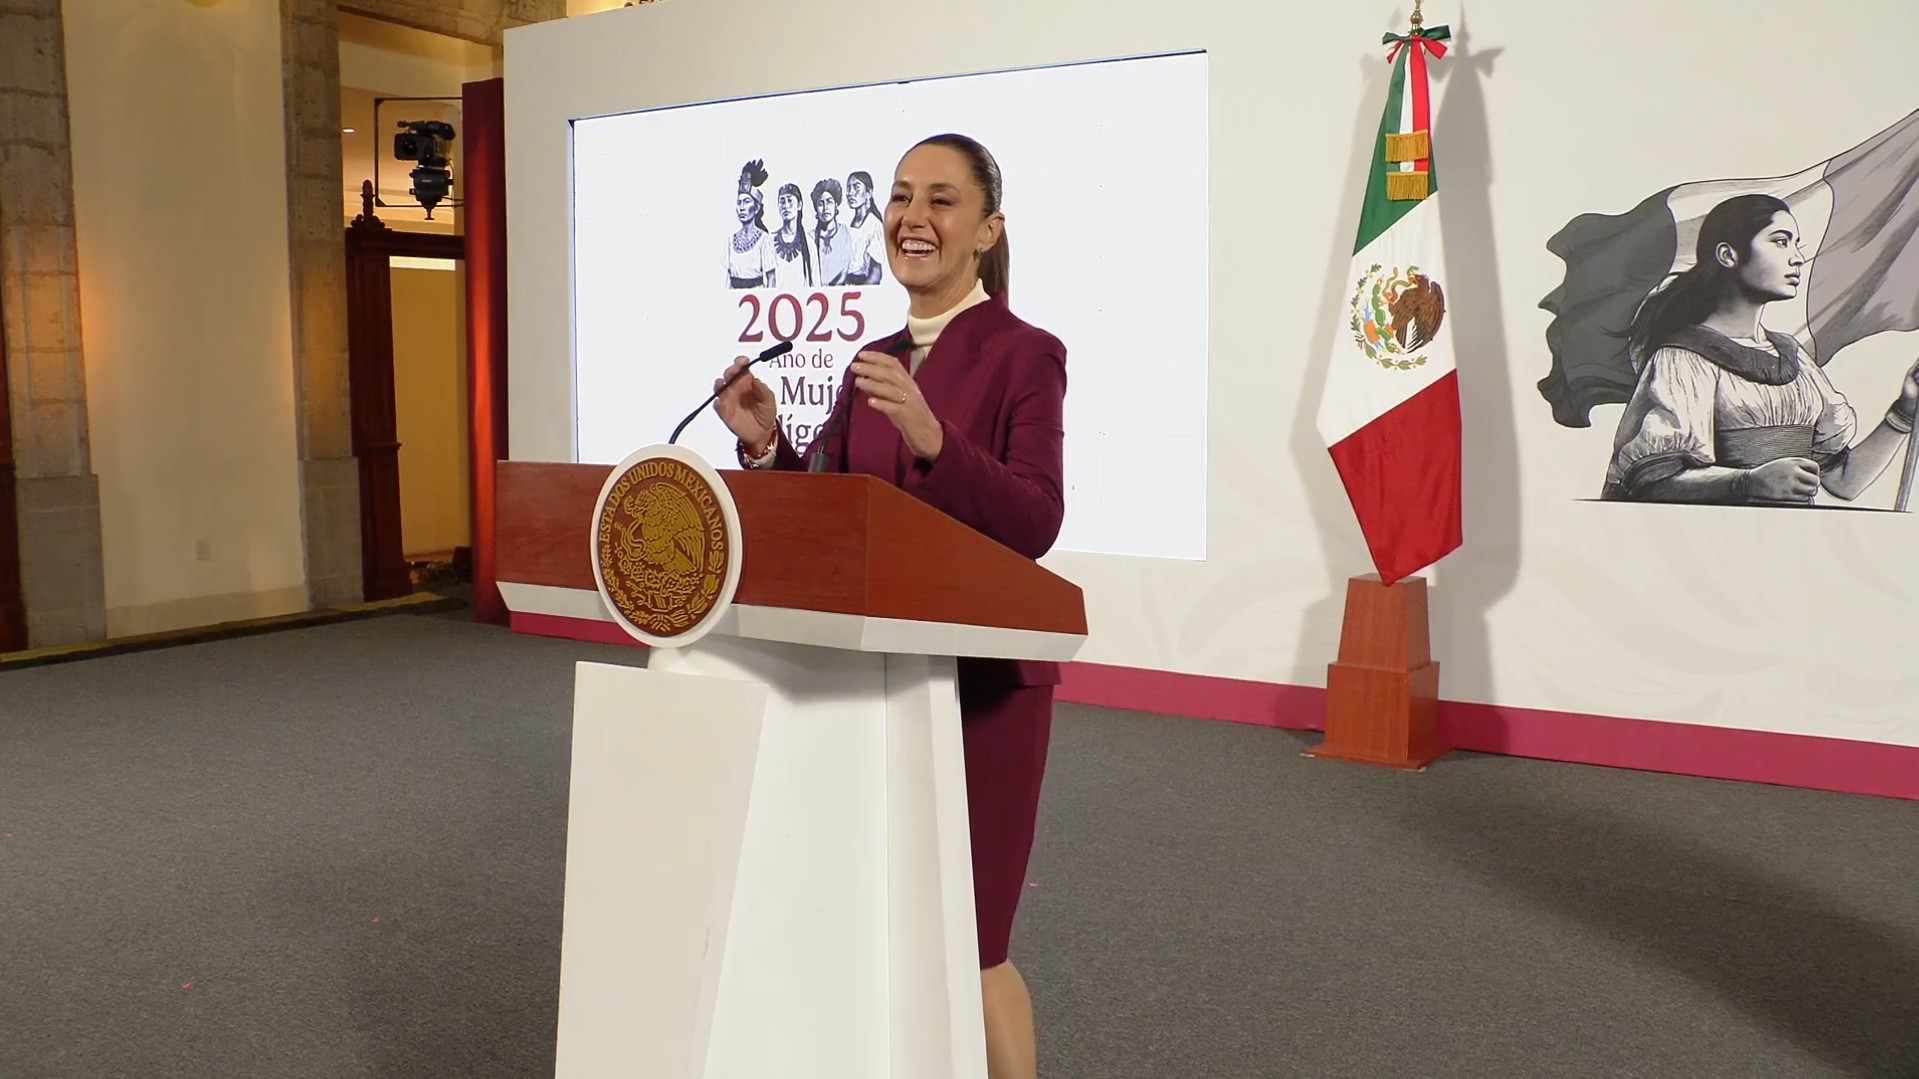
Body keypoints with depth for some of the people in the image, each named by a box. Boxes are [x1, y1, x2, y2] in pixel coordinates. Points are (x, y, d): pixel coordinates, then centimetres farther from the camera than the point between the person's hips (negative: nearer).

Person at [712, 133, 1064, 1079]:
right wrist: (766, 444, -8)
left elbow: (1034, 524, -21)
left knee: (966, 944, 2)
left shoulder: (1025, 354, -10)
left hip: (981, 674, -7)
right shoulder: (872, 361, 9)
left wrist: (931, 438, -35)